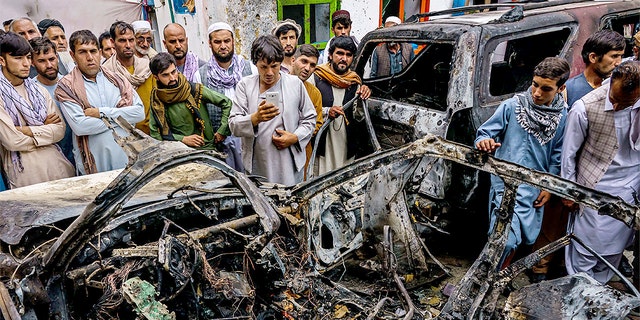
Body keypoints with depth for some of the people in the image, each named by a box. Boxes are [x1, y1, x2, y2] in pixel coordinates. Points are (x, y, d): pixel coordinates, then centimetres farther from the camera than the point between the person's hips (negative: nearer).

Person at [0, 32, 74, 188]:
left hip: (59, 165, 5)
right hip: (25, 173, -4)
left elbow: (60, 130, 1)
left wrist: (26, 130, -11)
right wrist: (44, 128, -1)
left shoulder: (38, 89, 11)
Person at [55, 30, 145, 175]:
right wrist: (121, 117, -8)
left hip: (129, 157, 3)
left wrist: (102, 113, -11)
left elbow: (140, 112, -3)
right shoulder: (66, 86, 0)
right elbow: (79, 126, -14)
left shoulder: (116, 78, 9)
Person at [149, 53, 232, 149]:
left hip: (207, 147, -1)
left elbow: (227, 103, 4)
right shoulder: (156, 100, 6)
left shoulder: (195, 90, -1)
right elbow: (154, 133, 7)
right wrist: (183, 139, -5)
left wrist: (221, 132, 0)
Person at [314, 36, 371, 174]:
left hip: (347, 145, 4)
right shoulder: (317, 77, -1)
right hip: (322, 143, -3)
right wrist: (327, 111, -20)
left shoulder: (355, 81, 12)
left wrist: (362, 99, -9)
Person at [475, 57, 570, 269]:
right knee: (507, 240, -14)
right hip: (506, 185, -4)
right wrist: (484, 142, -31)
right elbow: (485, 132, -8)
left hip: (535, 188, 4)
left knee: (522, 238, 15)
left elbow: (557, 156, 9)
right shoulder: (512, 106, -9)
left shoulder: (563, 117, 1)